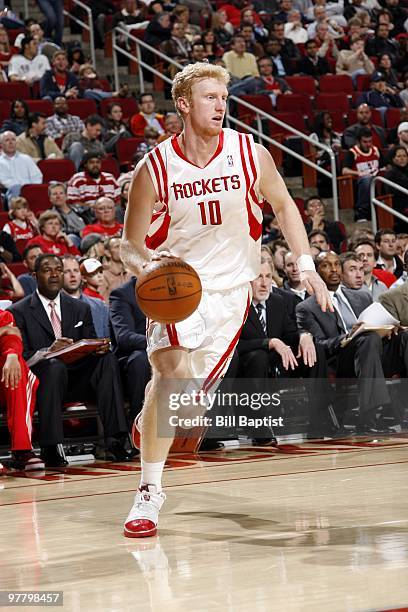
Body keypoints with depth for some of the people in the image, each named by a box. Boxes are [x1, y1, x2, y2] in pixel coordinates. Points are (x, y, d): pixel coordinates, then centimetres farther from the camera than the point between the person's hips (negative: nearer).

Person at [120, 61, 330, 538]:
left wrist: (306, 264, 1)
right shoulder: (155, 168, -11)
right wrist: (143, 264, -24)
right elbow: (130, 244, -2)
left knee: (194, 393, 1)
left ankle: (148, 422, 38)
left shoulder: (249, 153, -6)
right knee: (172, 369, -25)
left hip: (230, 286, 3)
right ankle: (149, 491, -17)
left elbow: (283, 204, 10)